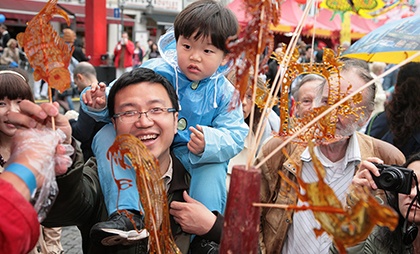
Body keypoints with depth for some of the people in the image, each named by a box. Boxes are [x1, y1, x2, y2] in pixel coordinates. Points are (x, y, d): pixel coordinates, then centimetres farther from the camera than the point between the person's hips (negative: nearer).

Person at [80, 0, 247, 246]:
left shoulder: (225, 93, -8)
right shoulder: (154, 72, -12)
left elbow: (235, 136, -13)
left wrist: (209, 144, -35)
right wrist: (101, 103, -29)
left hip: (190, 157, 0)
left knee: (214, 168, -32)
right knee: (107, 135, -24)